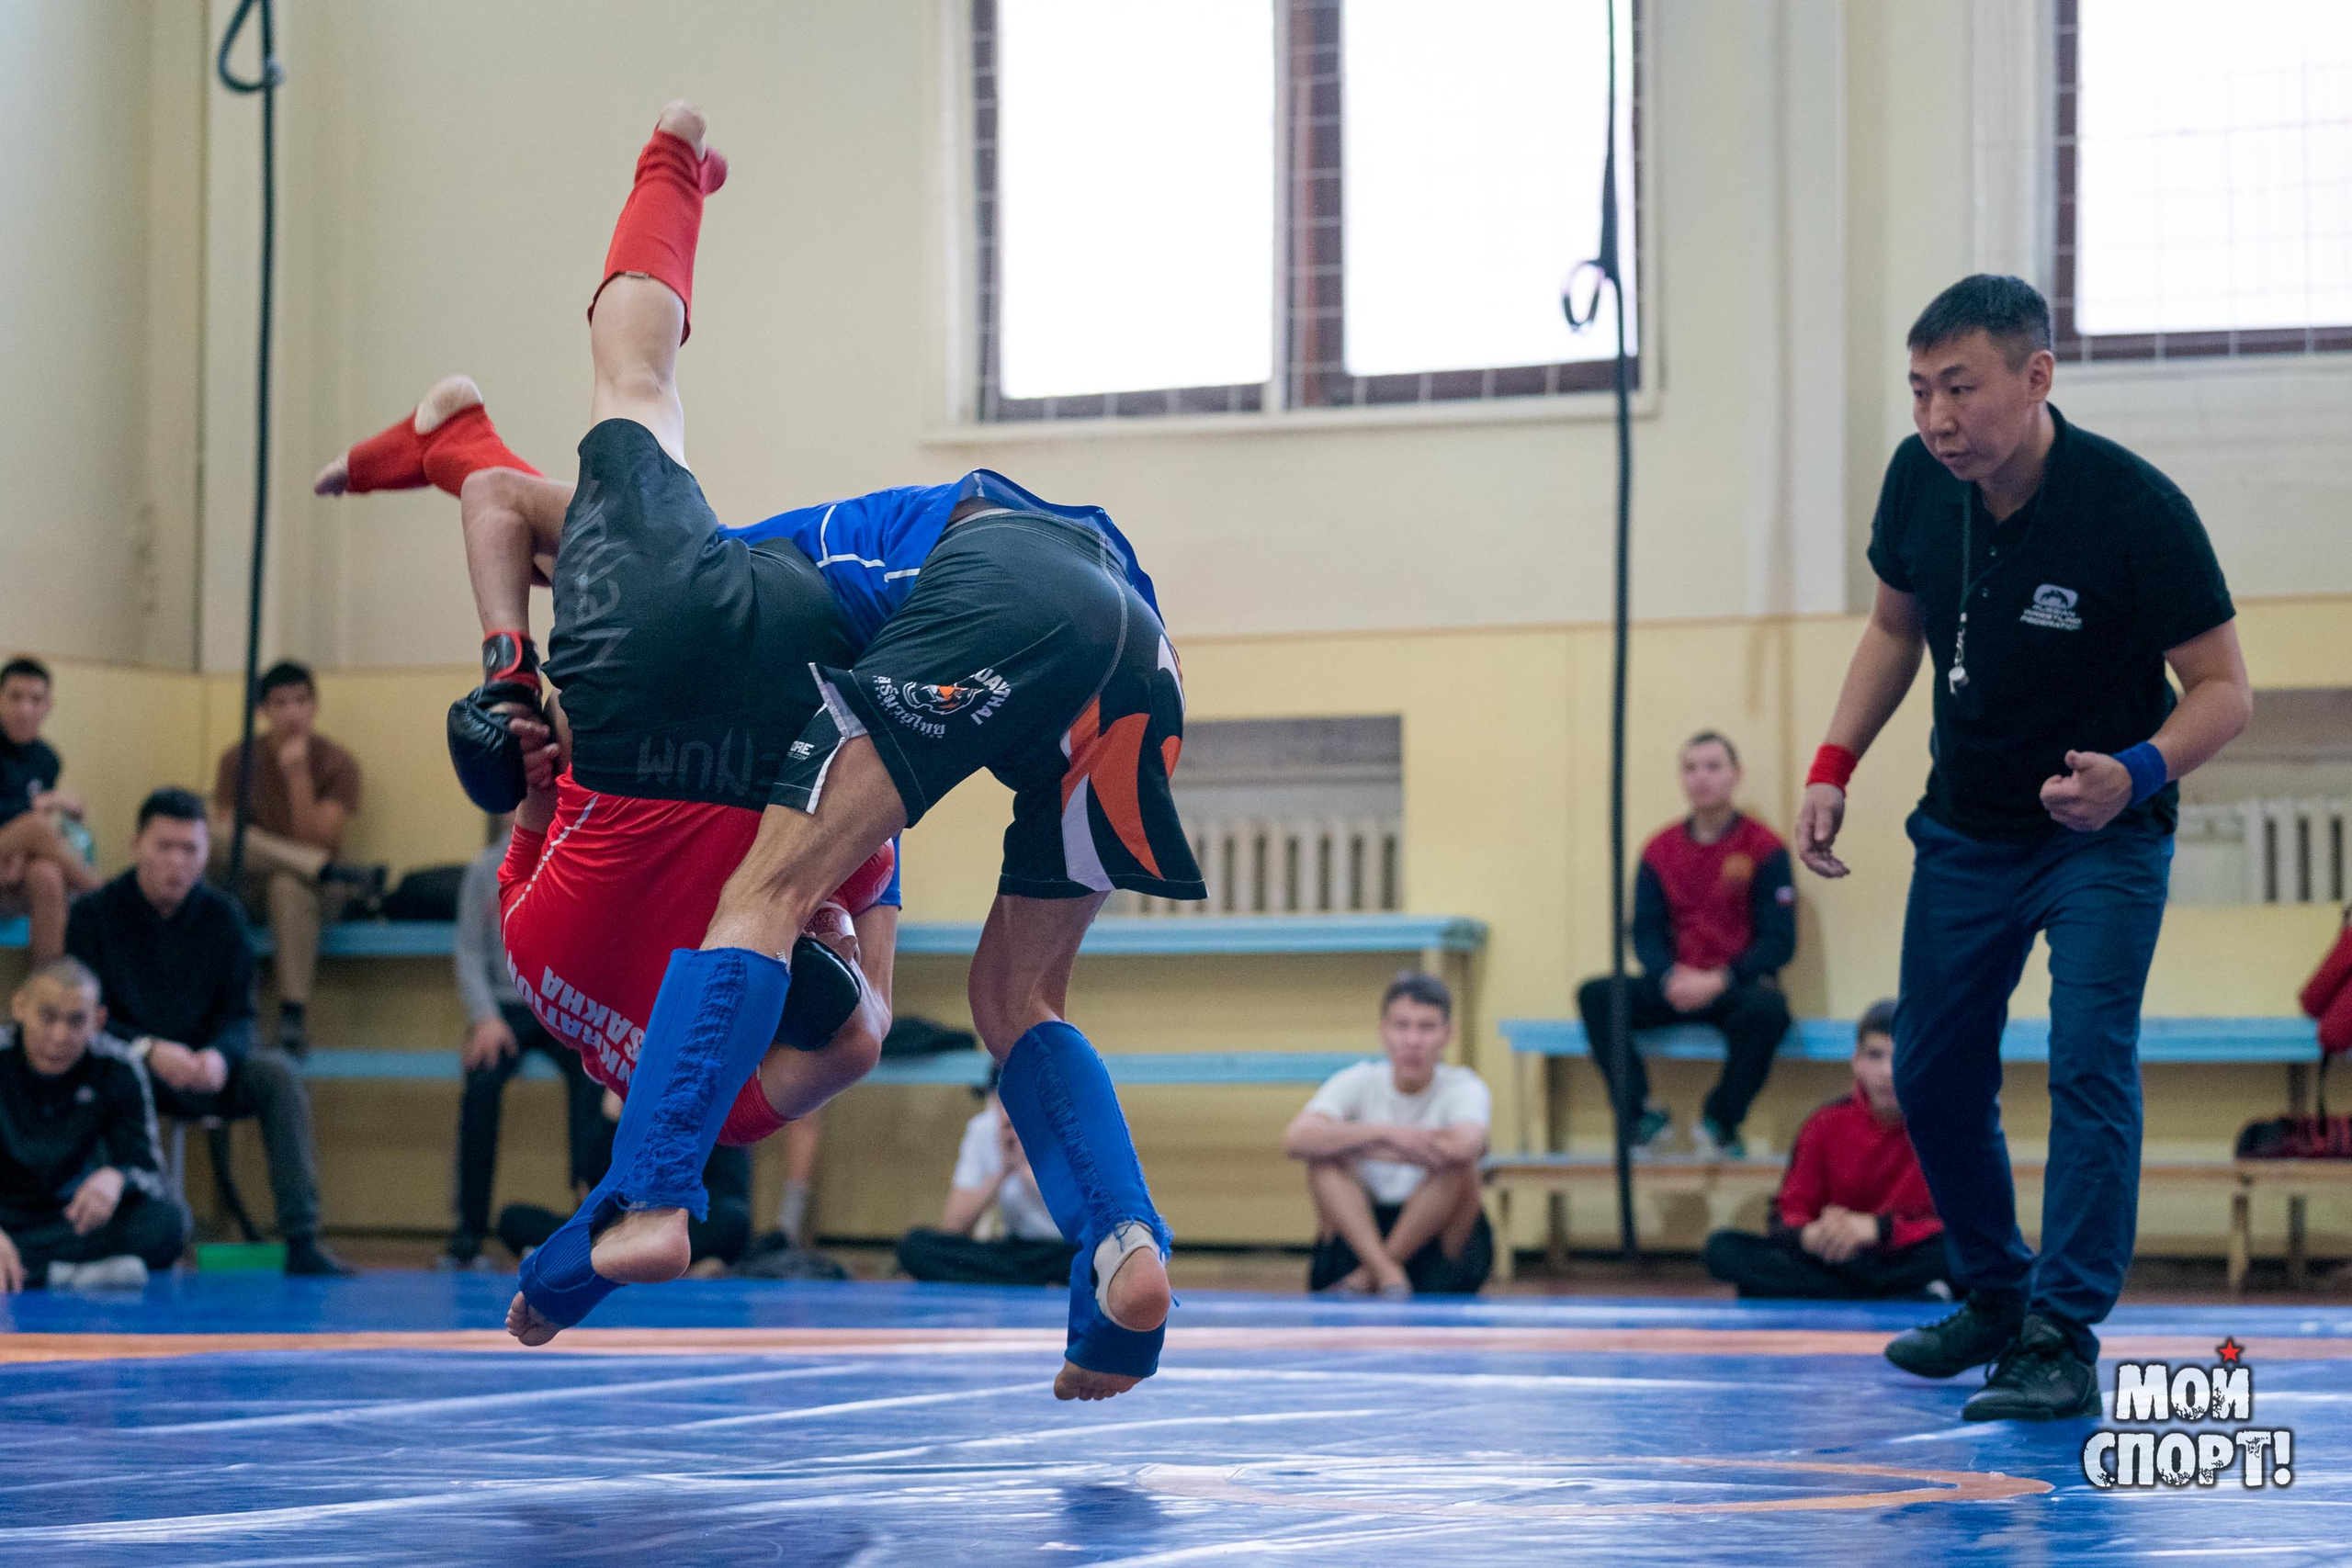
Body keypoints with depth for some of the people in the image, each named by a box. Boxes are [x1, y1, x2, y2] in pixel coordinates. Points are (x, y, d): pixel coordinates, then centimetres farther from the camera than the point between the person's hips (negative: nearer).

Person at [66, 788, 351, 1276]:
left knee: (278, 1073, -25)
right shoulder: (95, 915, -4)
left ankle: (303, 1242, -30)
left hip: (199, 1067, 3)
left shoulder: (222, 916, 3)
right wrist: (149, 1050, -28)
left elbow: (238, 1015, 1)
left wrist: (218, 1056, -24)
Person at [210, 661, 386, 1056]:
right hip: (251, 888, 2)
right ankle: (336, 872, -31)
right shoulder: (238, 760, 3)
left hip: (306, 886, -2)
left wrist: (297, 774, -19)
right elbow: (225, 832, -1)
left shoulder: (337, 764, -3)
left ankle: (294, 1018, -41)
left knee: (288, 885, -41)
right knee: (212, 837, -31)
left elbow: (316, 841, -12)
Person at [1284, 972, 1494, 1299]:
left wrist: (1355, 1146, -26)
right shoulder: (1357, 1083, -3)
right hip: (1358, 1242, 1)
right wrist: (1384, 1133, -33)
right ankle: (1385, 1272, -35)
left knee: (1457, 1162, -27)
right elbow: (1295, 1140, -22)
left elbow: (1464, 1146, -33)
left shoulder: (1464, 1089, -8)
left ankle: (1367, 1276, -22)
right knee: (1324, 1157, -21)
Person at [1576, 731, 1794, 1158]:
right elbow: (1646, 933, 6)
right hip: (1675, 990, 3)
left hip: (1739, 986, -3)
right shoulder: (1660, 851, 9)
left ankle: (1720, 1122, -17)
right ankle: (1642, 1113, -17)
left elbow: (1779, 941, -6)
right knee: (1594, 996, -20)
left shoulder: (1764, 848, -2)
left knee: (1767, 1009, -37)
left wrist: (1720, 981, -18)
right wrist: (1670, 978, -15)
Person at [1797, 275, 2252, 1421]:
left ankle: (2062, 1339, -14)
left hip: (2105, 834, -5)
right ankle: (1994, 1296, 31)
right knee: (1931, 1077, 11)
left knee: (2088, 1064, -18)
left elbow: (2224, 690, -20)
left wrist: (2134, 774, -38)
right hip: (1965, 830, 5)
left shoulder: (2136, 509, -26)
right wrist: (1835, 765, -3)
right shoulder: (1918, 480, -12)